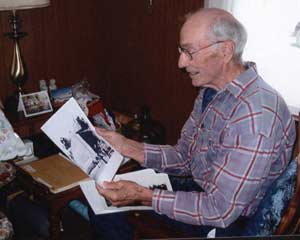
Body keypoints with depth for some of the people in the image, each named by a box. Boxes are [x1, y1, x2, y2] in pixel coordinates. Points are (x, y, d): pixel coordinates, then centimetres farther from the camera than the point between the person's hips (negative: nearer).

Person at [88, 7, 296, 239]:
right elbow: (184, 158, 4)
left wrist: (143, 196, -25)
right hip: (203, 194, 8)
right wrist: (125, 146, -7)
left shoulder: (255, 115, -31)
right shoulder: (210, 91, 0)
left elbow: (220, 212, -28)